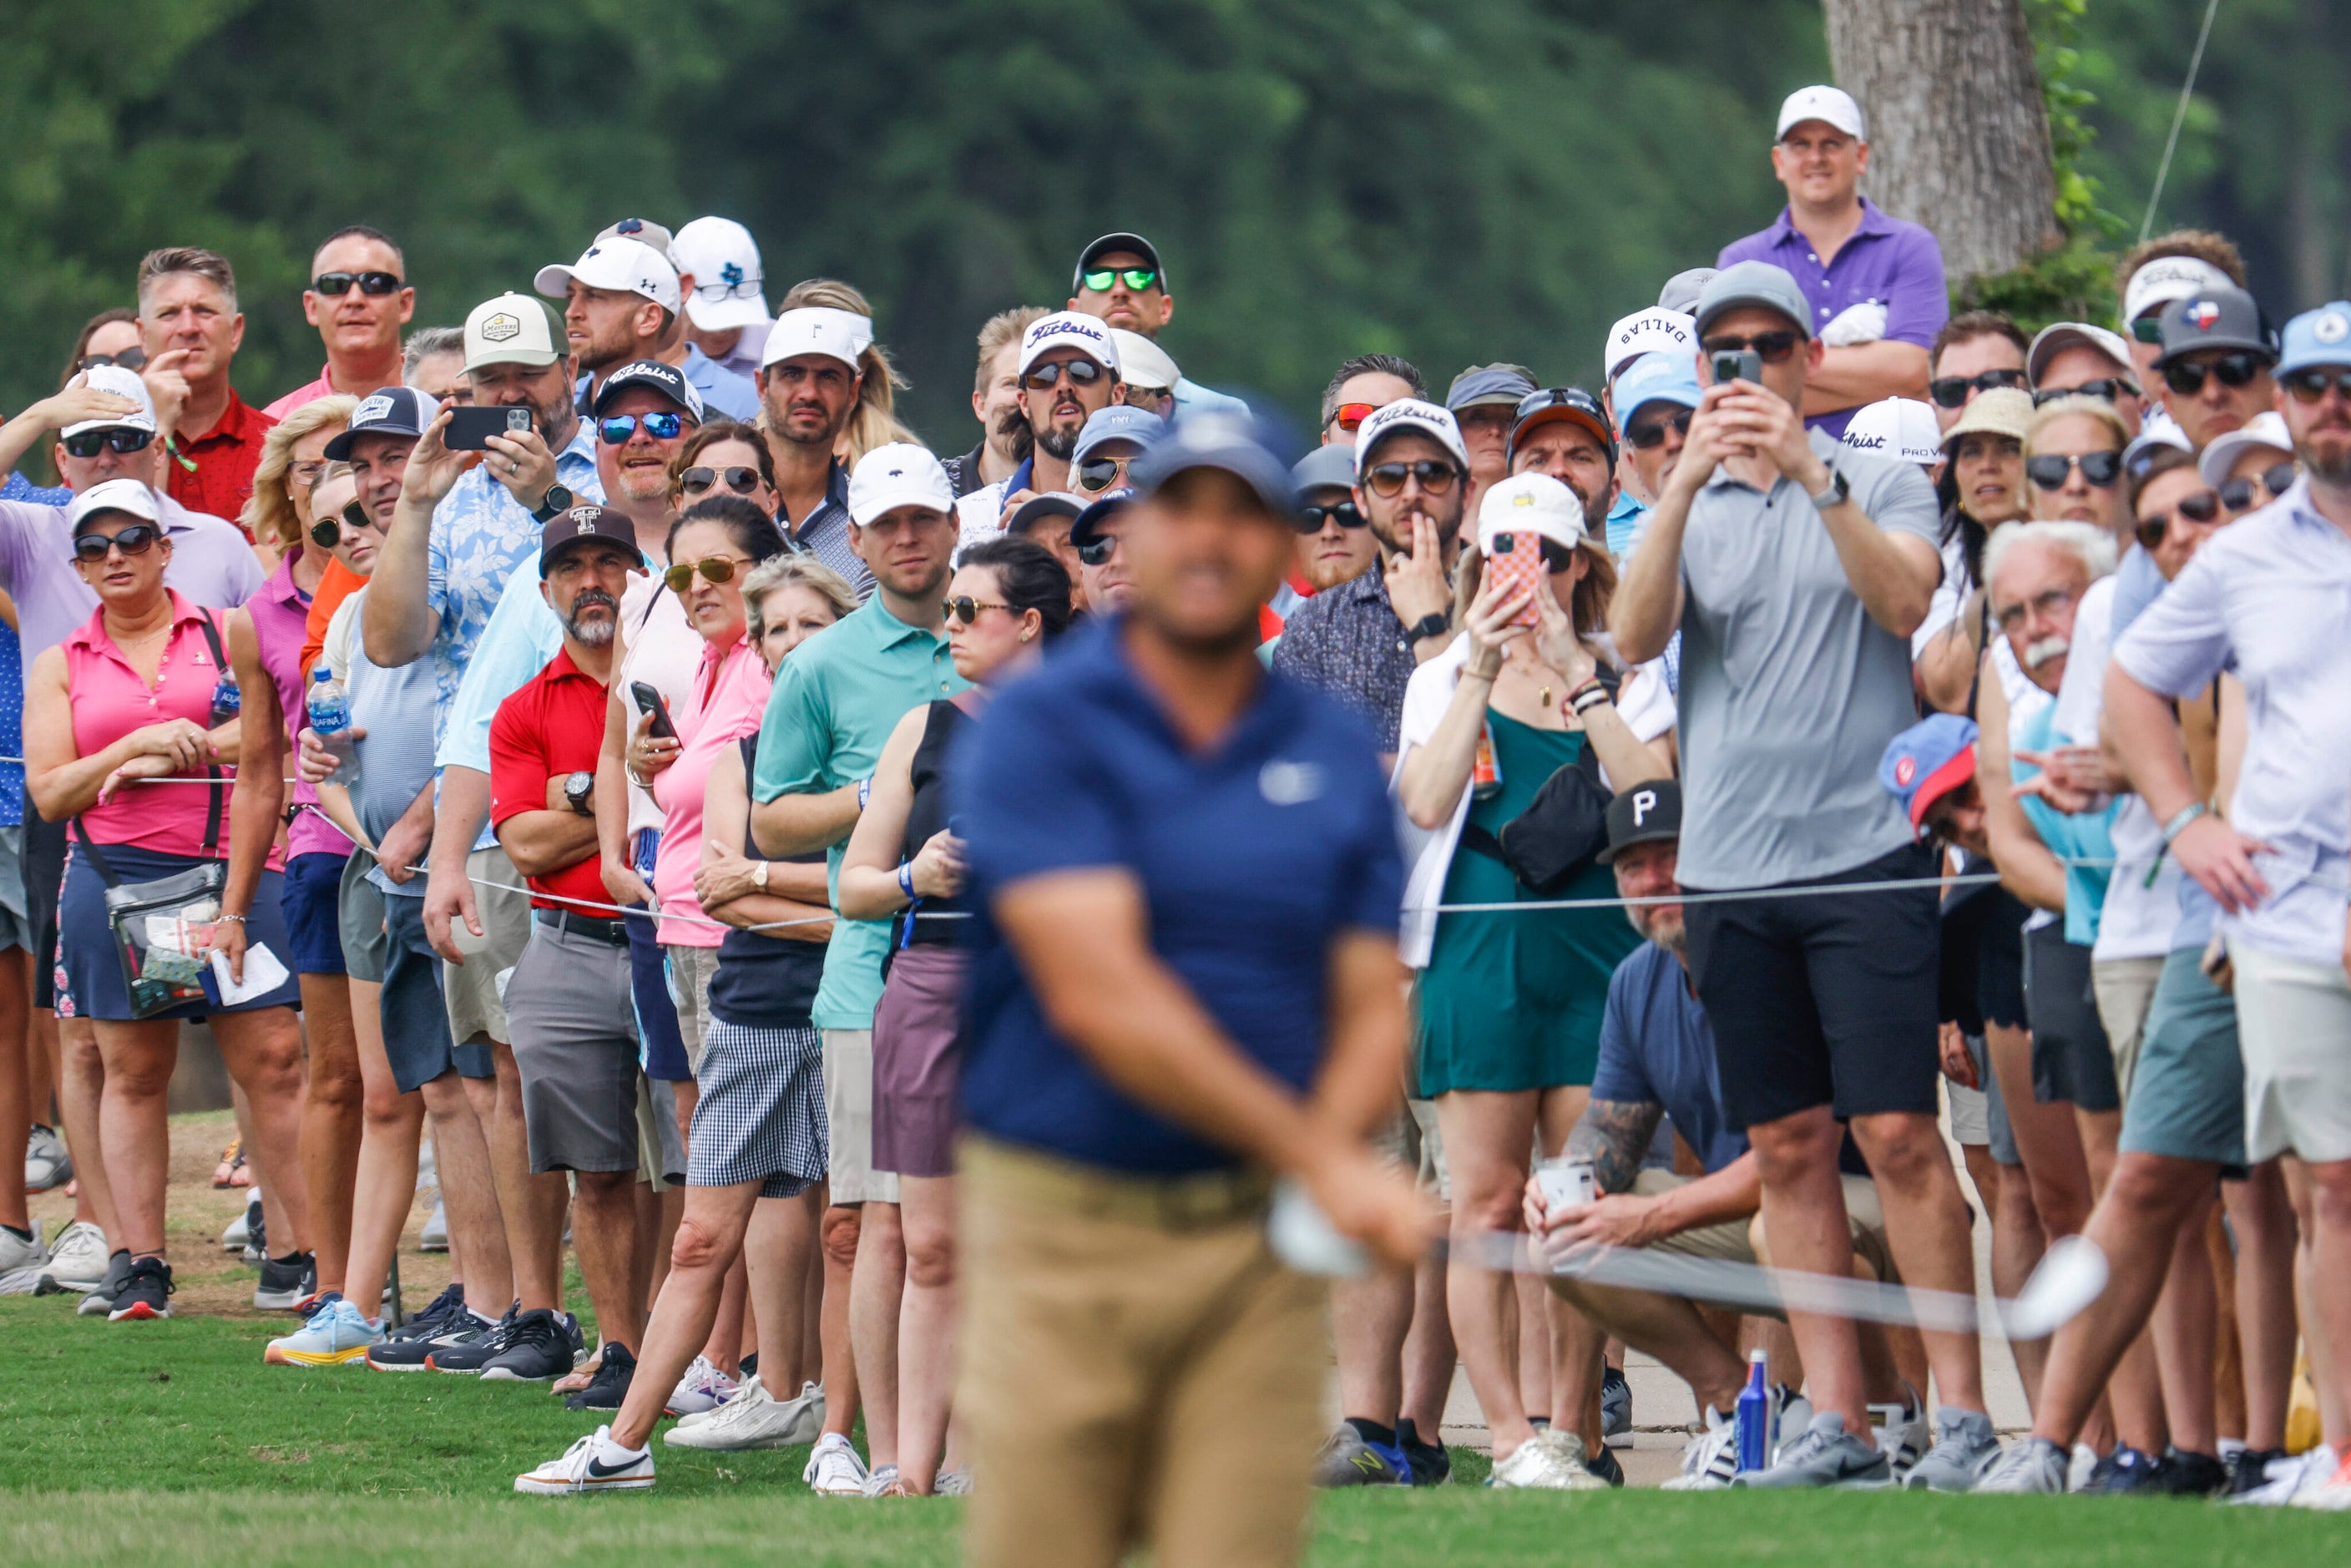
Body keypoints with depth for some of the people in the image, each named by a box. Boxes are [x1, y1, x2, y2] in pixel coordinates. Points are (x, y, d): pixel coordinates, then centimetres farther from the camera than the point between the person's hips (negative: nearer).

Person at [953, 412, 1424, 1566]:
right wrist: (1314, 1155, -18)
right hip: (1059, 1236, -3)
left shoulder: (1336, 757, 10)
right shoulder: (1037, 727, -5)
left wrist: (1331, 1150, -15)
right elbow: (1097, 995, -15)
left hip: (1256, 1244, 3)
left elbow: (1371, 1013, 9)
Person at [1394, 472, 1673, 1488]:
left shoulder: (1625, 676, 12)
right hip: (1480, 947, 0)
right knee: (1488, 1198, -4)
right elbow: (1425, 803, -4)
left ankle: (1576, 1431, 0)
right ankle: (1510, 1434, -3)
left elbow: (1654, 796, -5)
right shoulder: (1443, 680, 13)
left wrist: (1578, 678, -8)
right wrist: (1481, 671, -7)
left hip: (1597, 946, 0)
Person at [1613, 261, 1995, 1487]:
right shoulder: (1688, 508, 13)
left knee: (1896, 1130, -9)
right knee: (1787, 1145, 3)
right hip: (1730, 867, 3)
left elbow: (1906, 601, -13)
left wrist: (1812, 478, -21)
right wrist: (1685, 482, -16)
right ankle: (1835, 1420, 6)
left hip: (1865, 849, -3)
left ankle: (1962, 1408, -6)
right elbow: (1634, 638, -4)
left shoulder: (1880, 486, 6)